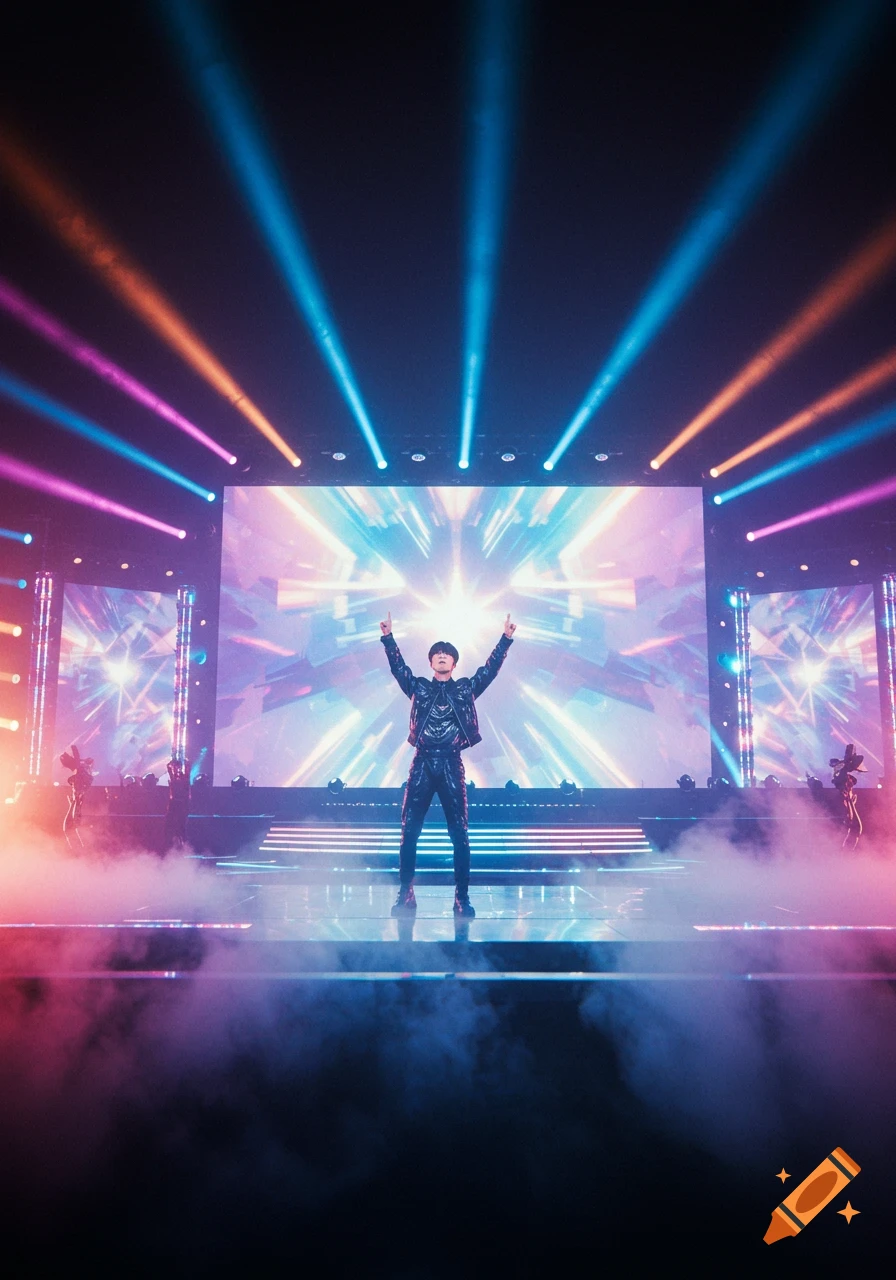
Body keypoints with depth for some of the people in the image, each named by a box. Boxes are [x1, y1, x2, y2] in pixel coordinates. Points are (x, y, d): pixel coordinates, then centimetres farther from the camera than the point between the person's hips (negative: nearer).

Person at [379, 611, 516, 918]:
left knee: (459, 834, 0)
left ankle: (462, 897, 8)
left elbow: (490, 668, 5)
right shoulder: (418, 687, 11)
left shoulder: (466, 688, 11)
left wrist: (506, 639, -1)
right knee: (409, 832, 0)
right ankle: (405, 894, 10)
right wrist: (388, 637, -4)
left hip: (451, 765, 0)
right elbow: (398, 667, 5)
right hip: (422, 764, 1)